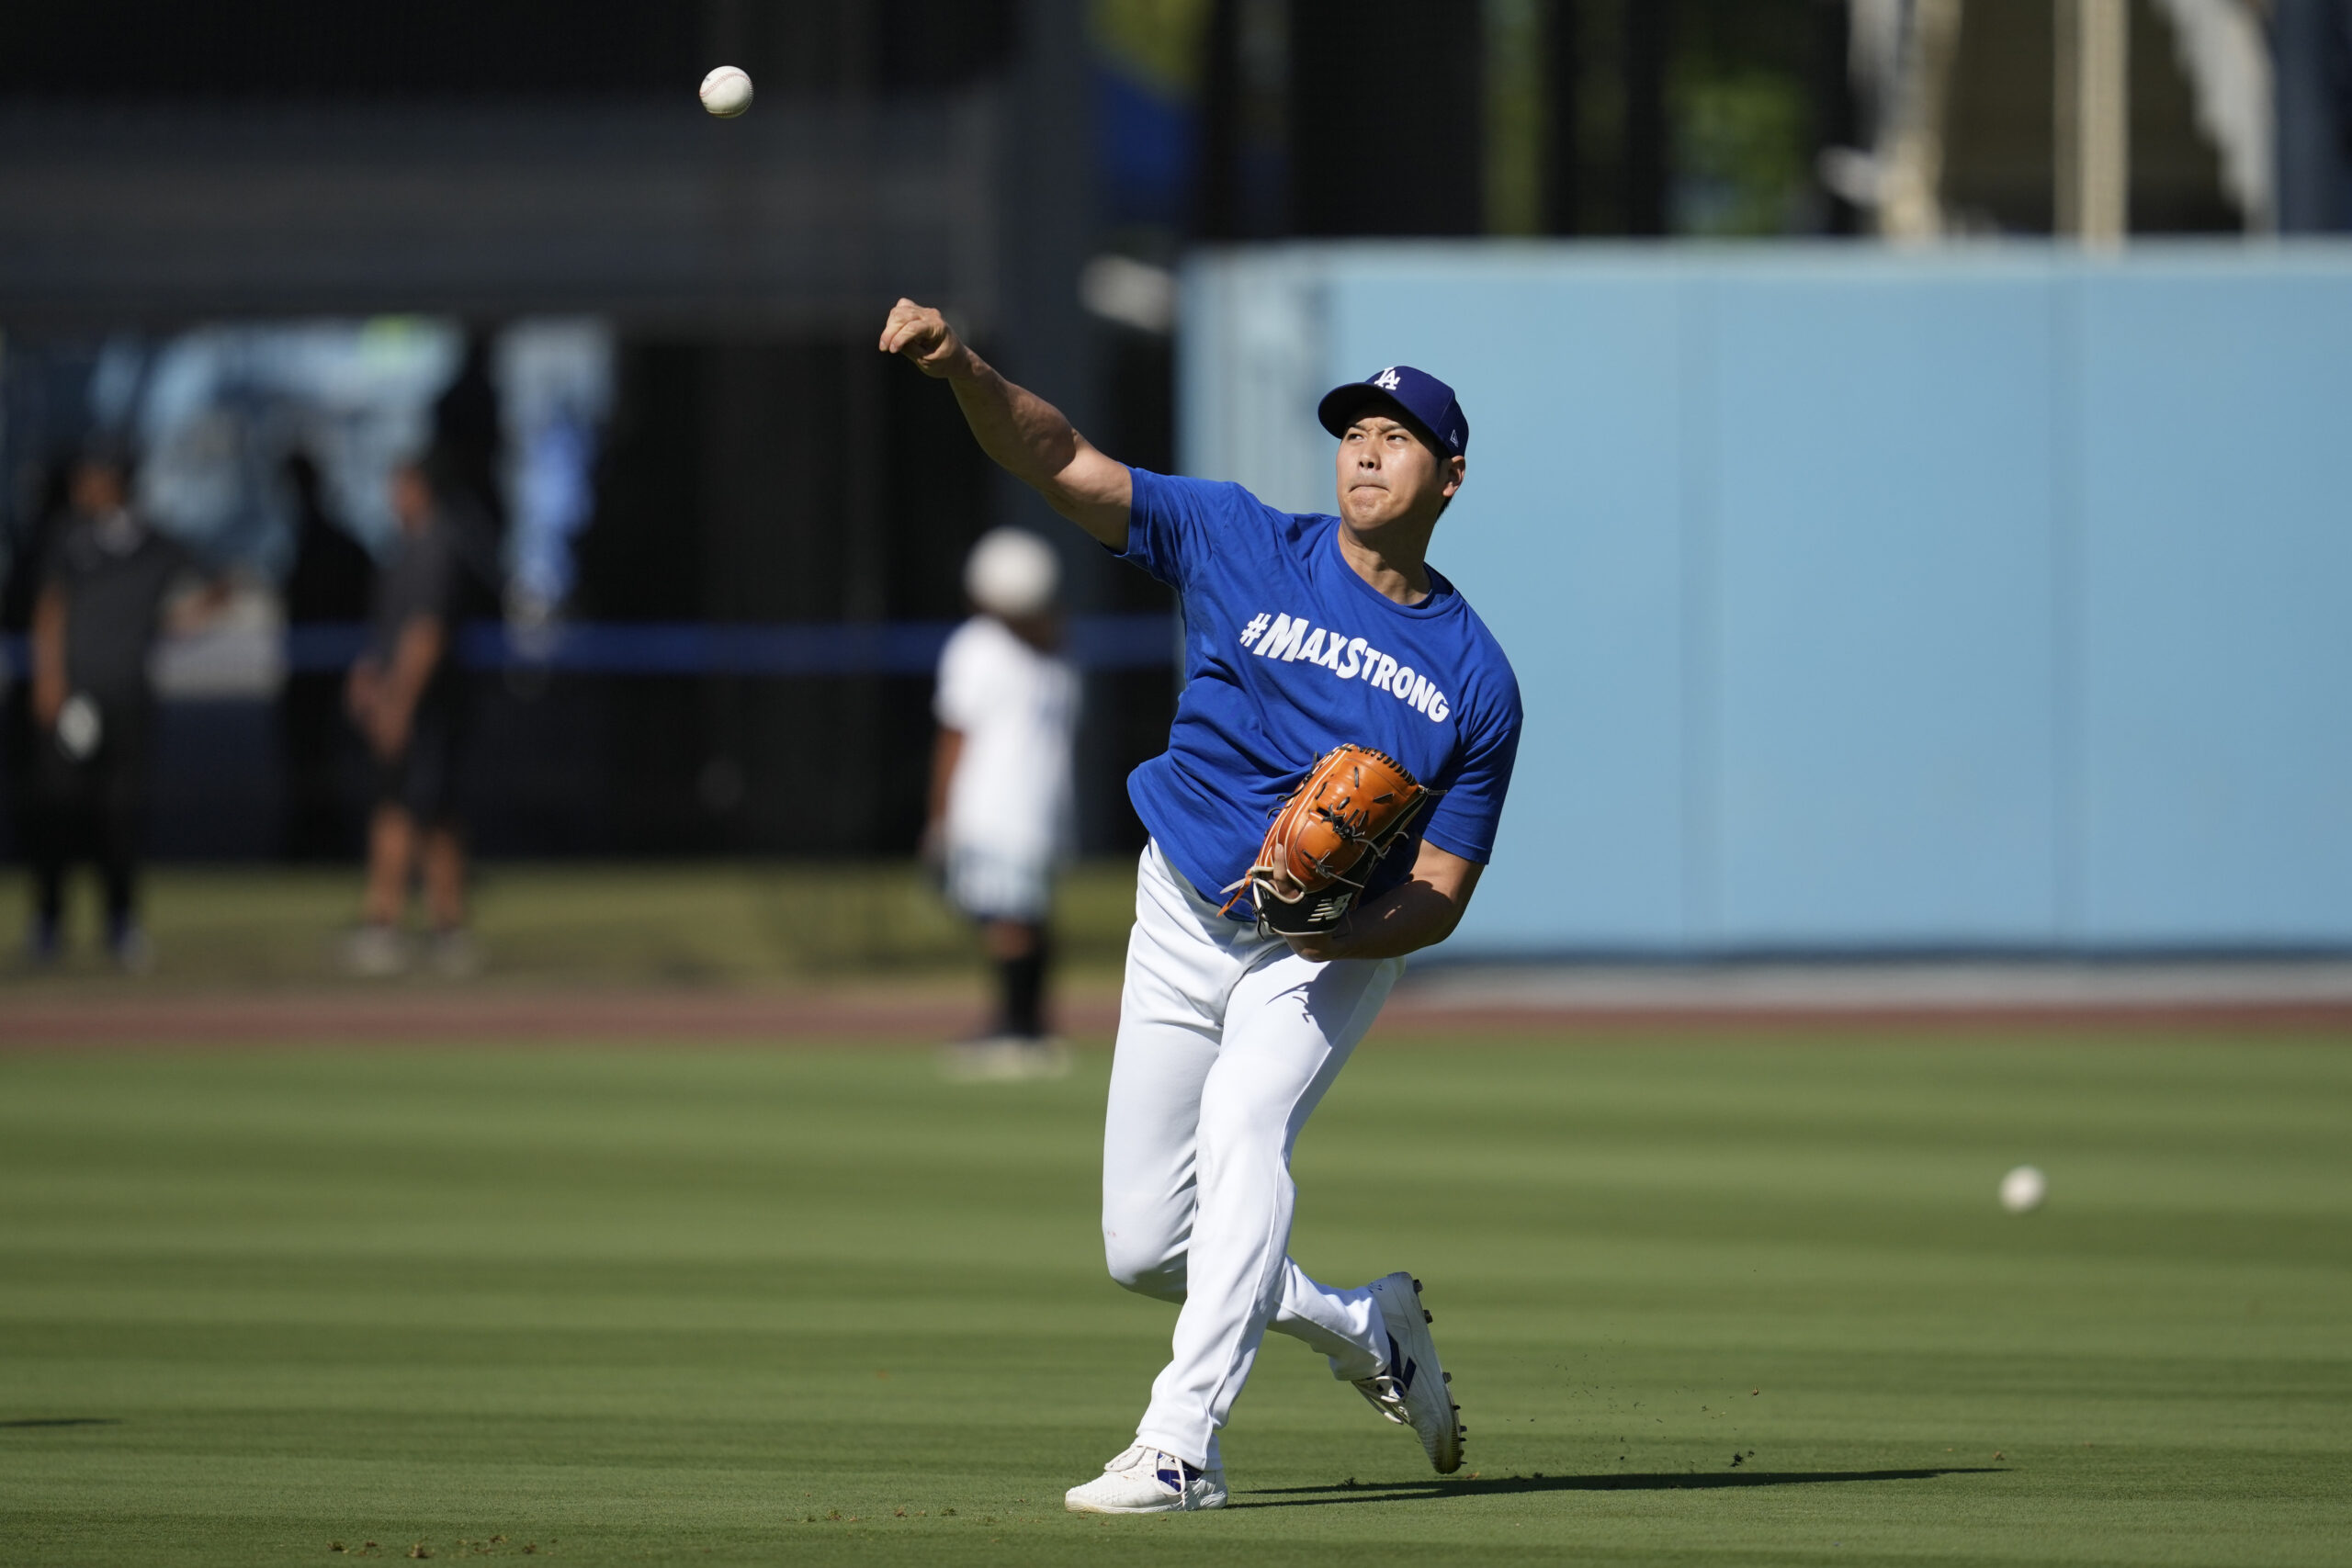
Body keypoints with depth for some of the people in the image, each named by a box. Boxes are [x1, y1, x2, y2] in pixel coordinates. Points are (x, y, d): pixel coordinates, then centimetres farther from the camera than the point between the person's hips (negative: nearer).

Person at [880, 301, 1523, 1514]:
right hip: (1183, 921, 3)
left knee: (1242, 1123, -32)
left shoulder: (1477, 683, -7)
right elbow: (1064, 464, -16)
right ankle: (1364, 1326, 30)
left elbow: (1441, 895, -6)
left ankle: (1181, 1444, -38)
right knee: (1142, 1249, 3)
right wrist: (962, 370, -34)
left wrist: (1345, 931, -28)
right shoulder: (1243, 549, -6)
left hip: (1340, 949, -3)